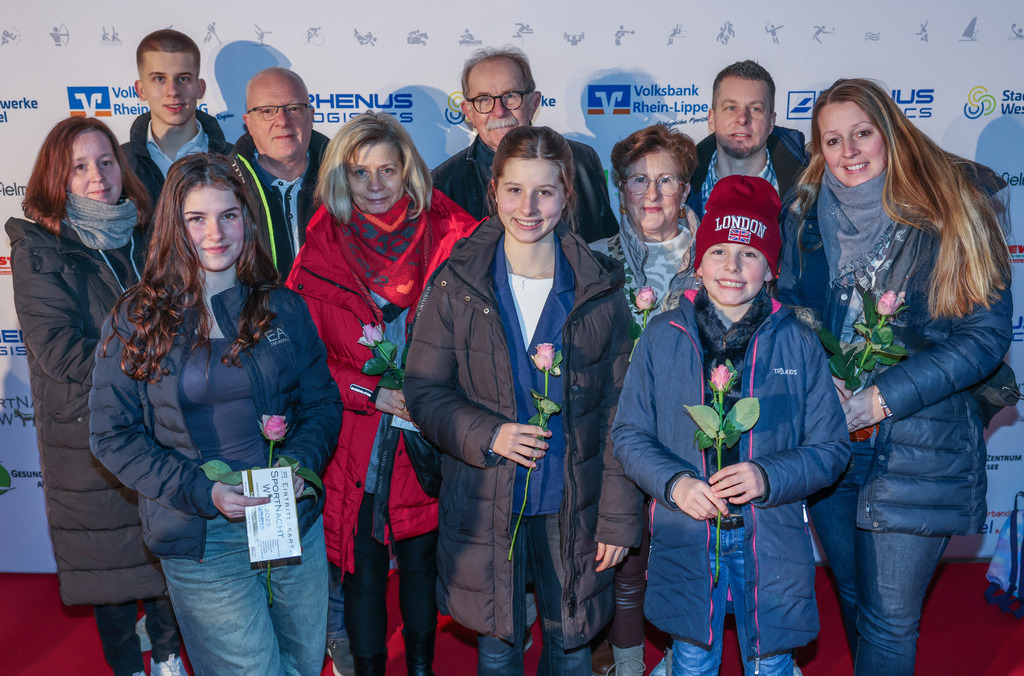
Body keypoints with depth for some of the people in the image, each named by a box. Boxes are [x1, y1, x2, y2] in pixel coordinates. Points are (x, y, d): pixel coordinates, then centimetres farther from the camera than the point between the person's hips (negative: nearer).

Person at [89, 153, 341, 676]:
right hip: (203, 539, -3)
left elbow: (322, 402, 7)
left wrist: (300, 461, -14)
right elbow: (112, 436, -5)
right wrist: (201, 491, -16)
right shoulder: (136, 318, -4)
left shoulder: (283, 307, 3)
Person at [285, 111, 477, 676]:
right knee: (363, 573, 11)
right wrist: (371, 392, -13)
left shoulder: (448, 238, -4)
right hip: (354, 445, 0)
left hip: (426, 440, 1)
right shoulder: (321, 250, -3)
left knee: (420, 565, 16)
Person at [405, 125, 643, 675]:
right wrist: (486, 435, -19)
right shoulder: (456, 285, -5)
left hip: (573, 507, 1)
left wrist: (619, 517, -2)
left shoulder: (599, 290, -4)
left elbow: (618, 413, -1)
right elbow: (423, 391, -1)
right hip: (484, 507, 0)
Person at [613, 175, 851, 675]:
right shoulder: (662, 337, 0)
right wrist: (674, 483, -15)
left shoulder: (797, 342, -1)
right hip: (684, 537, 0)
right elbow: (629, 433, 2)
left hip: (772, 538, 0)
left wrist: (768, 477, -17)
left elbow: (831, 447, 0)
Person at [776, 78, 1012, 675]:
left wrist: (882, 397, -18)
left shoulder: (951, 212, -8)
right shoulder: (806, 218, 3)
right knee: (854, 601, 20)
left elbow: (987, 333, -11)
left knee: (888, 621, 3)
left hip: (919, 451, -3)